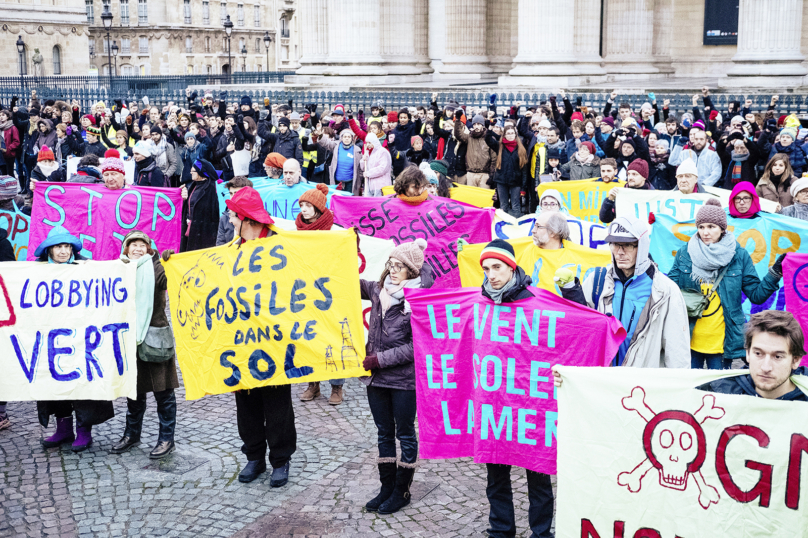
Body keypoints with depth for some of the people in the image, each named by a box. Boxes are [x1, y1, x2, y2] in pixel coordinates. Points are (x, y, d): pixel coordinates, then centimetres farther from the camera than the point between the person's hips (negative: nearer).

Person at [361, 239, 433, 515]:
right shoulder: (379, 290, 3)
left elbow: (415, 347, -17)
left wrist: (379, 359, -17)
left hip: (404, 379, -6)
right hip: (377, 377, 6)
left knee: (405, 434, 9)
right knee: (384, 433, 16)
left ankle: (402, 491, 23)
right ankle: (387, 488, 28)